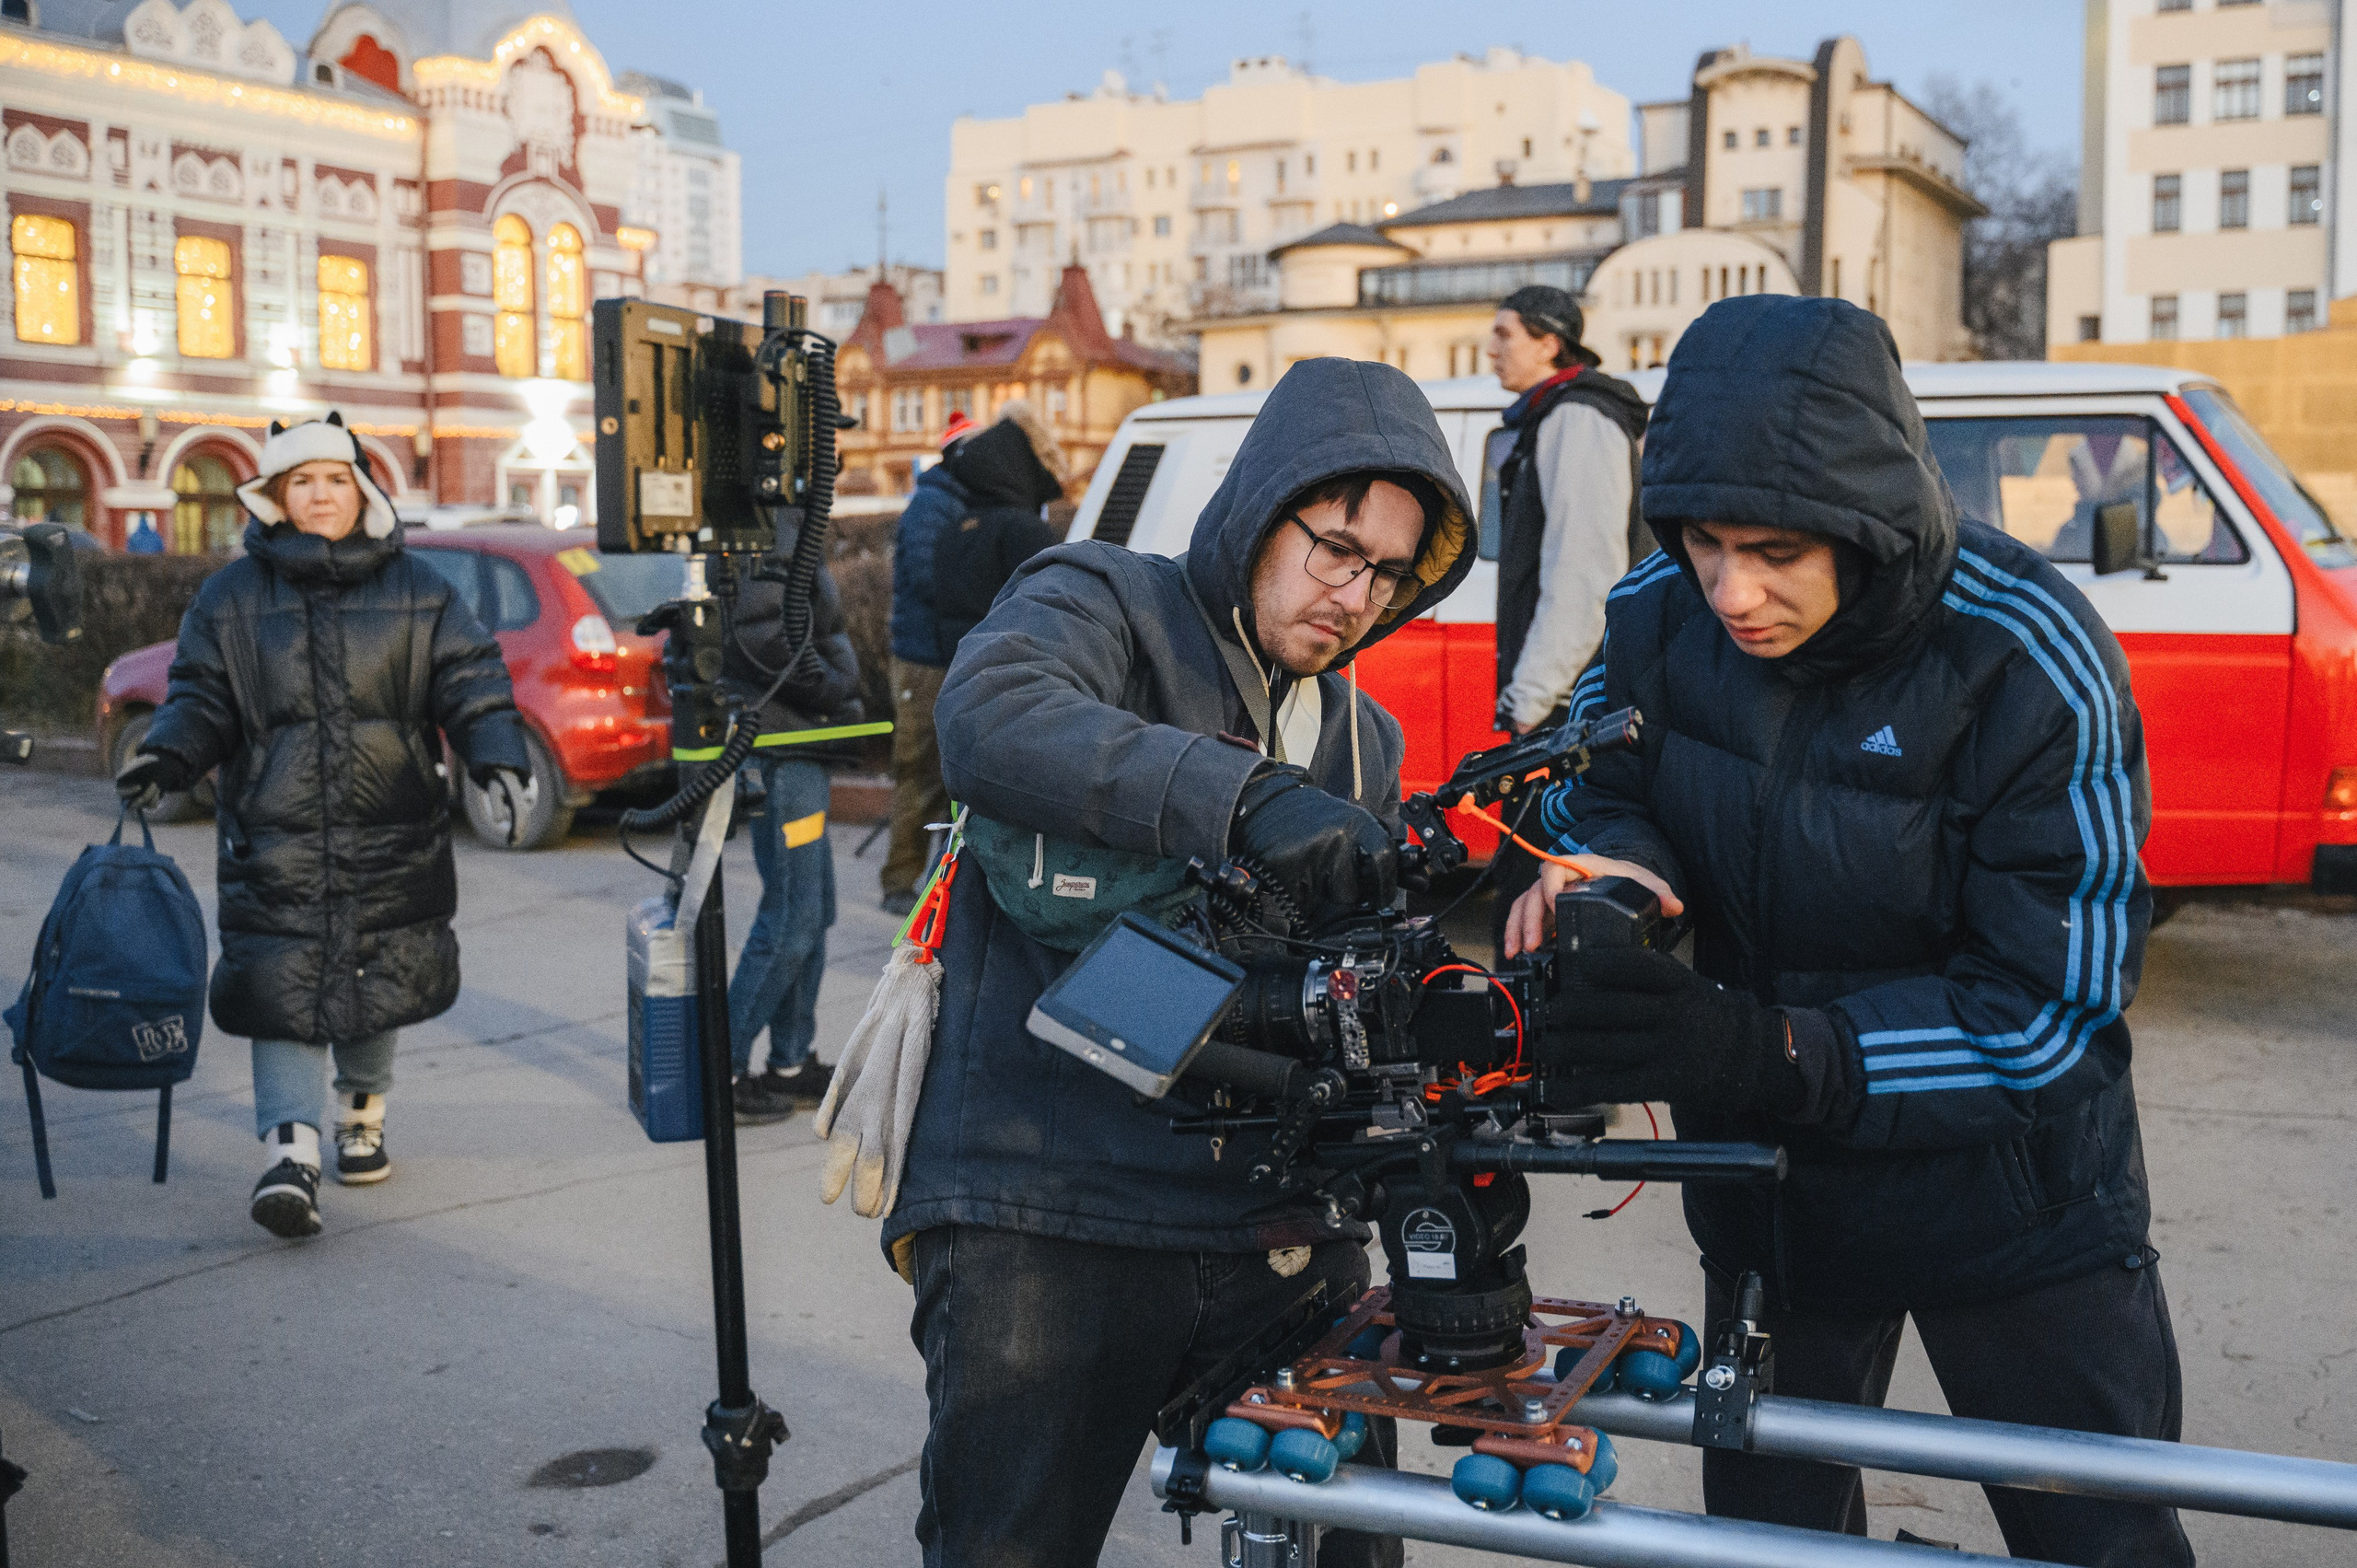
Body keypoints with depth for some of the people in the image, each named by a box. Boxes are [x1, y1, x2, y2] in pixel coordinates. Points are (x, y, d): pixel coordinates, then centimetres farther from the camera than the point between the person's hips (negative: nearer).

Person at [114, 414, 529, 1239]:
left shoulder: (416, 591, 6)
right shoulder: (233, 597, 6)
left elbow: (471, 679, 1)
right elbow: (201, 697, 6)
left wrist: (499, 758, -15)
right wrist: (165, 755, -14)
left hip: (392, 835, 1)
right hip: (276, 835, -1)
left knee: (379, 982, 12)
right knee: (281, 985, -12)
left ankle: (361, 1115, 35)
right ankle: (290, 1149, -15)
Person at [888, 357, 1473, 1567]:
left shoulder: (1365, 745, 21)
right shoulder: (1098, 601, 1)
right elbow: (989, 719, -23)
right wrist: (1240, 797, -33)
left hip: (1275, 1234, 6)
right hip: (1045, 1211, -5)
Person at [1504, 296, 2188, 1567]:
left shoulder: (2030, 664, -26)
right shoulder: (1658, 617, -15)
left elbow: (2051, 1009, -25)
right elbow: (1594, 776, 5)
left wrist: (1768, 1053, -37)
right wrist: (1607, 861, -21)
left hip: (2007, 1189, -3)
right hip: (1771, 1178, 4)